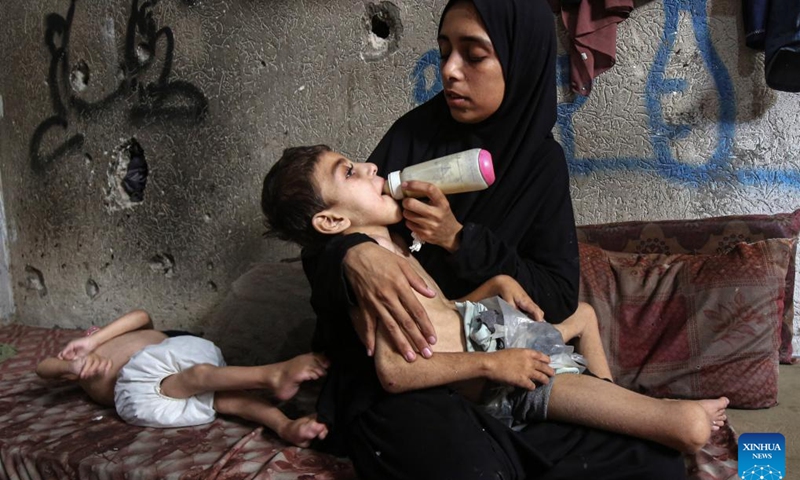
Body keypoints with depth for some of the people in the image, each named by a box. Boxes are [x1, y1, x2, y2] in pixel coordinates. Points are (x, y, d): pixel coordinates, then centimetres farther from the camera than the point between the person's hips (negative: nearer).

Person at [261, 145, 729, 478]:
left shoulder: (394, 244, 10)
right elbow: (394, 372, -32)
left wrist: (497, 284, 0)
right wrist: (491, 364, -29)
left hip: (489, 334, 11)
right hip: (502, 382, -11)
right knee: (691, 426, -15)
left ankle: (616, 408, 43)